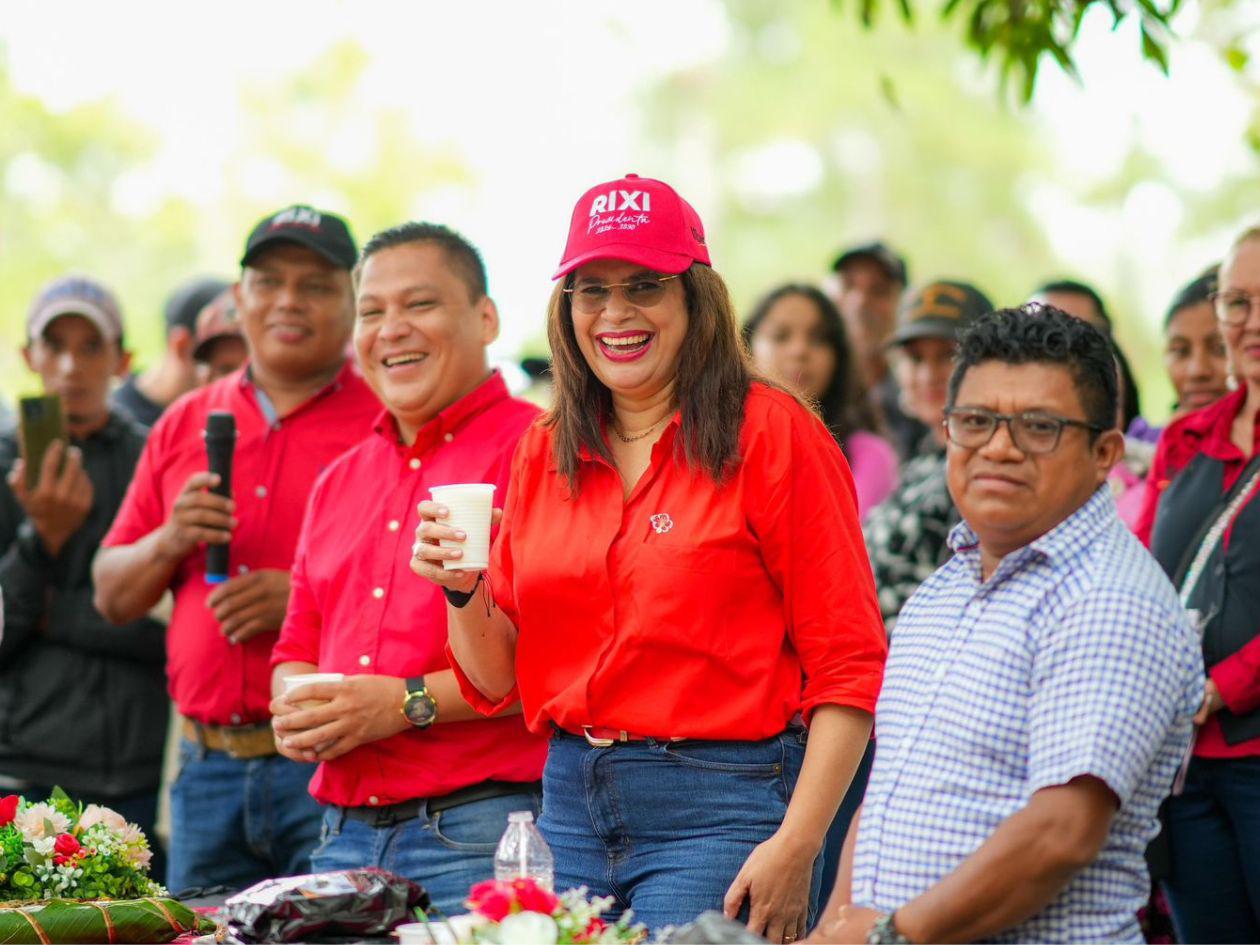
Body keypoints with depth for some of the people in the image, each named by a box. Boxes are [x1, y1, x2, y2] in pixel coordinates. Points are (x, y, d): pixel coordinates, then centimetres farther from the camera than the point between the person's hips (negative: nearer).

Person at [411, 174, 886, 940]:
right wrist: (463, 591, -6)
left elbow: (848, 666, -10)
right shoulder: (544, 454, 11)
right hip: (569, 809, 5)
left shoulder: (771, 433, -6)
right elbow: (502, 681, 14)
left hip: (717, 813, -5)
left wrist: (796, 846, -18)